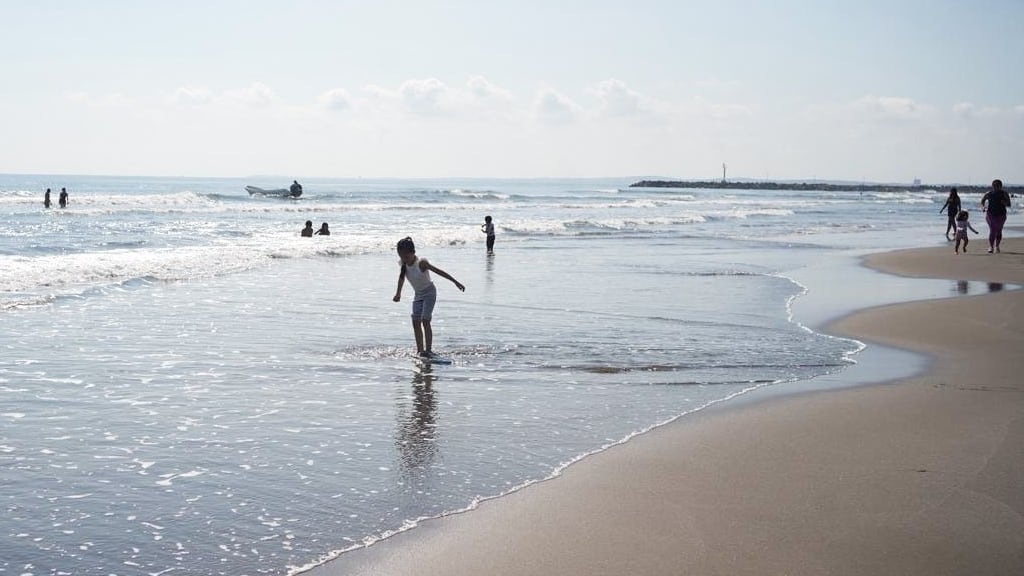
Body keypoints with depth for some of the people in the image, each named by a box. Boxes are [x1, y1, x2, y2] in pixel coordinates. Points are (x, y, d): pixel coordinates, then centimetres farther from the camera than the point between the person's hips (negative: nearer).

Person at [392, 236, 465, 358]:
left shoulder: (421, 263, -26)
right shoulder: (403, 265, -8)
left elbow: (439, 272, -25)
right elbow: (401, 278, 11)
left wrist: (456, 282, -26)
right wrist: (398, 294, 20)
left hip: (429, 292, -6)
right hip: (418, 294, 6)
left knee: (425, 321, -17)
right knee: (416, 322, -1)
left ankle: (428, 350, -16)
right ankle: (420, 350, 6)